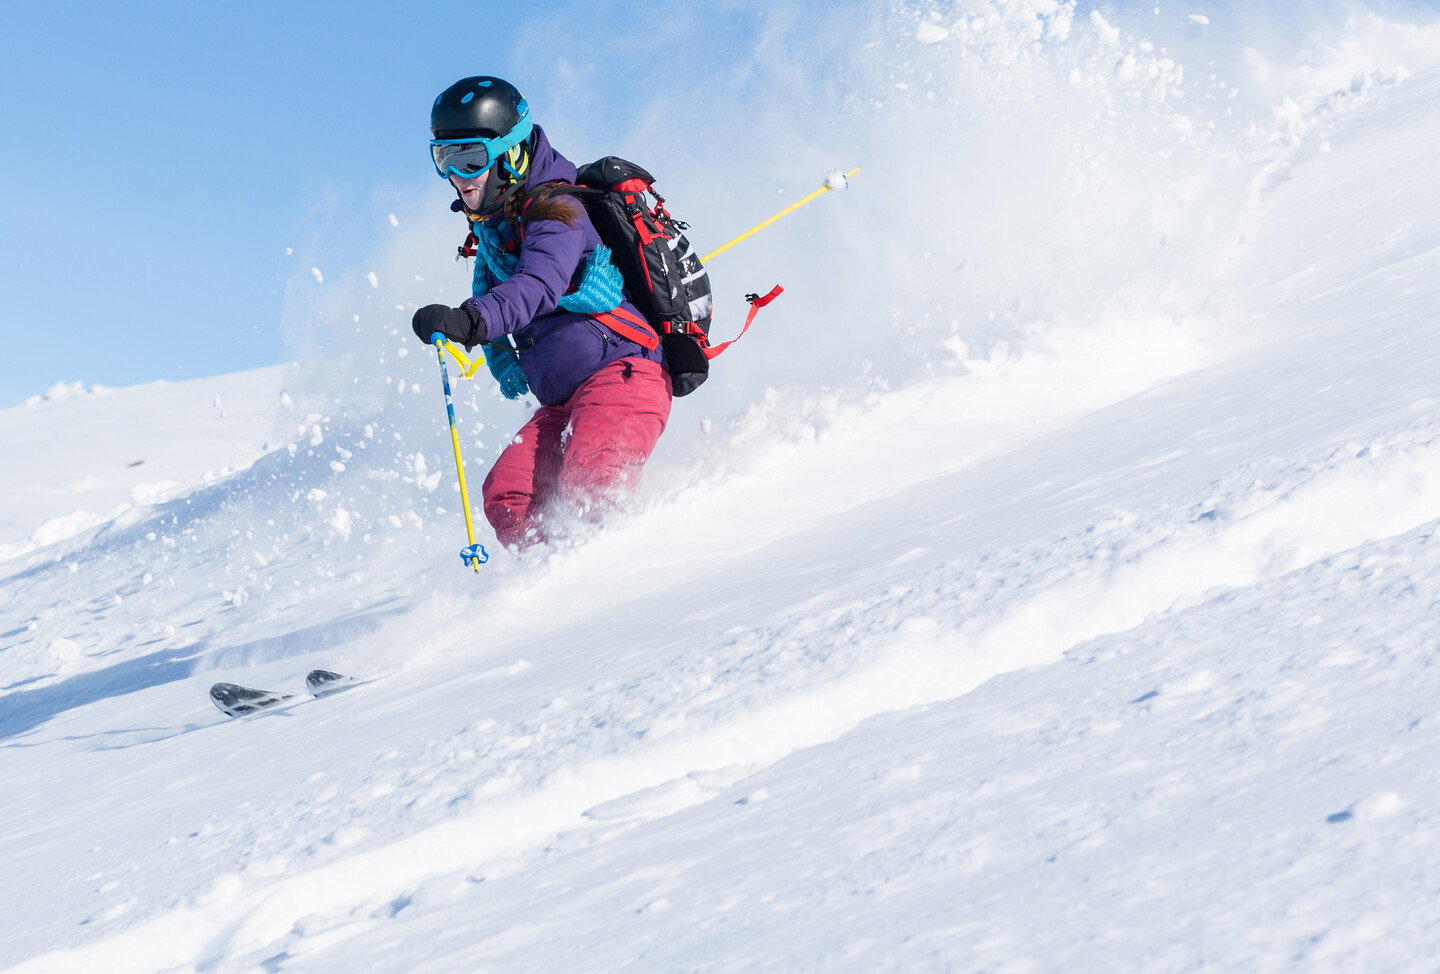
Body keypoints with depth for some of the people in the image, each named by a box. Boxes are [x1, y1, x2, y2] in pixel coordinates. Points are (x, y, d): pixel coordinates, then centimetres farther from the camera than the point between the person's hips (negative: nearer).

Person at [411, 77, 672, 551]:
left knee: (588, 494, -29)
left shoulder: (554, 210, -13)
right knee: (506, 497, -11)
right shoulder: (489, 220, 14)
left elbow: (537, 287, -33)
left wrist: (471, 321, -48)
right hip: (563, 402, 9)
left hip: (623, 373, -9)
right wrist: (499, 353, 16)